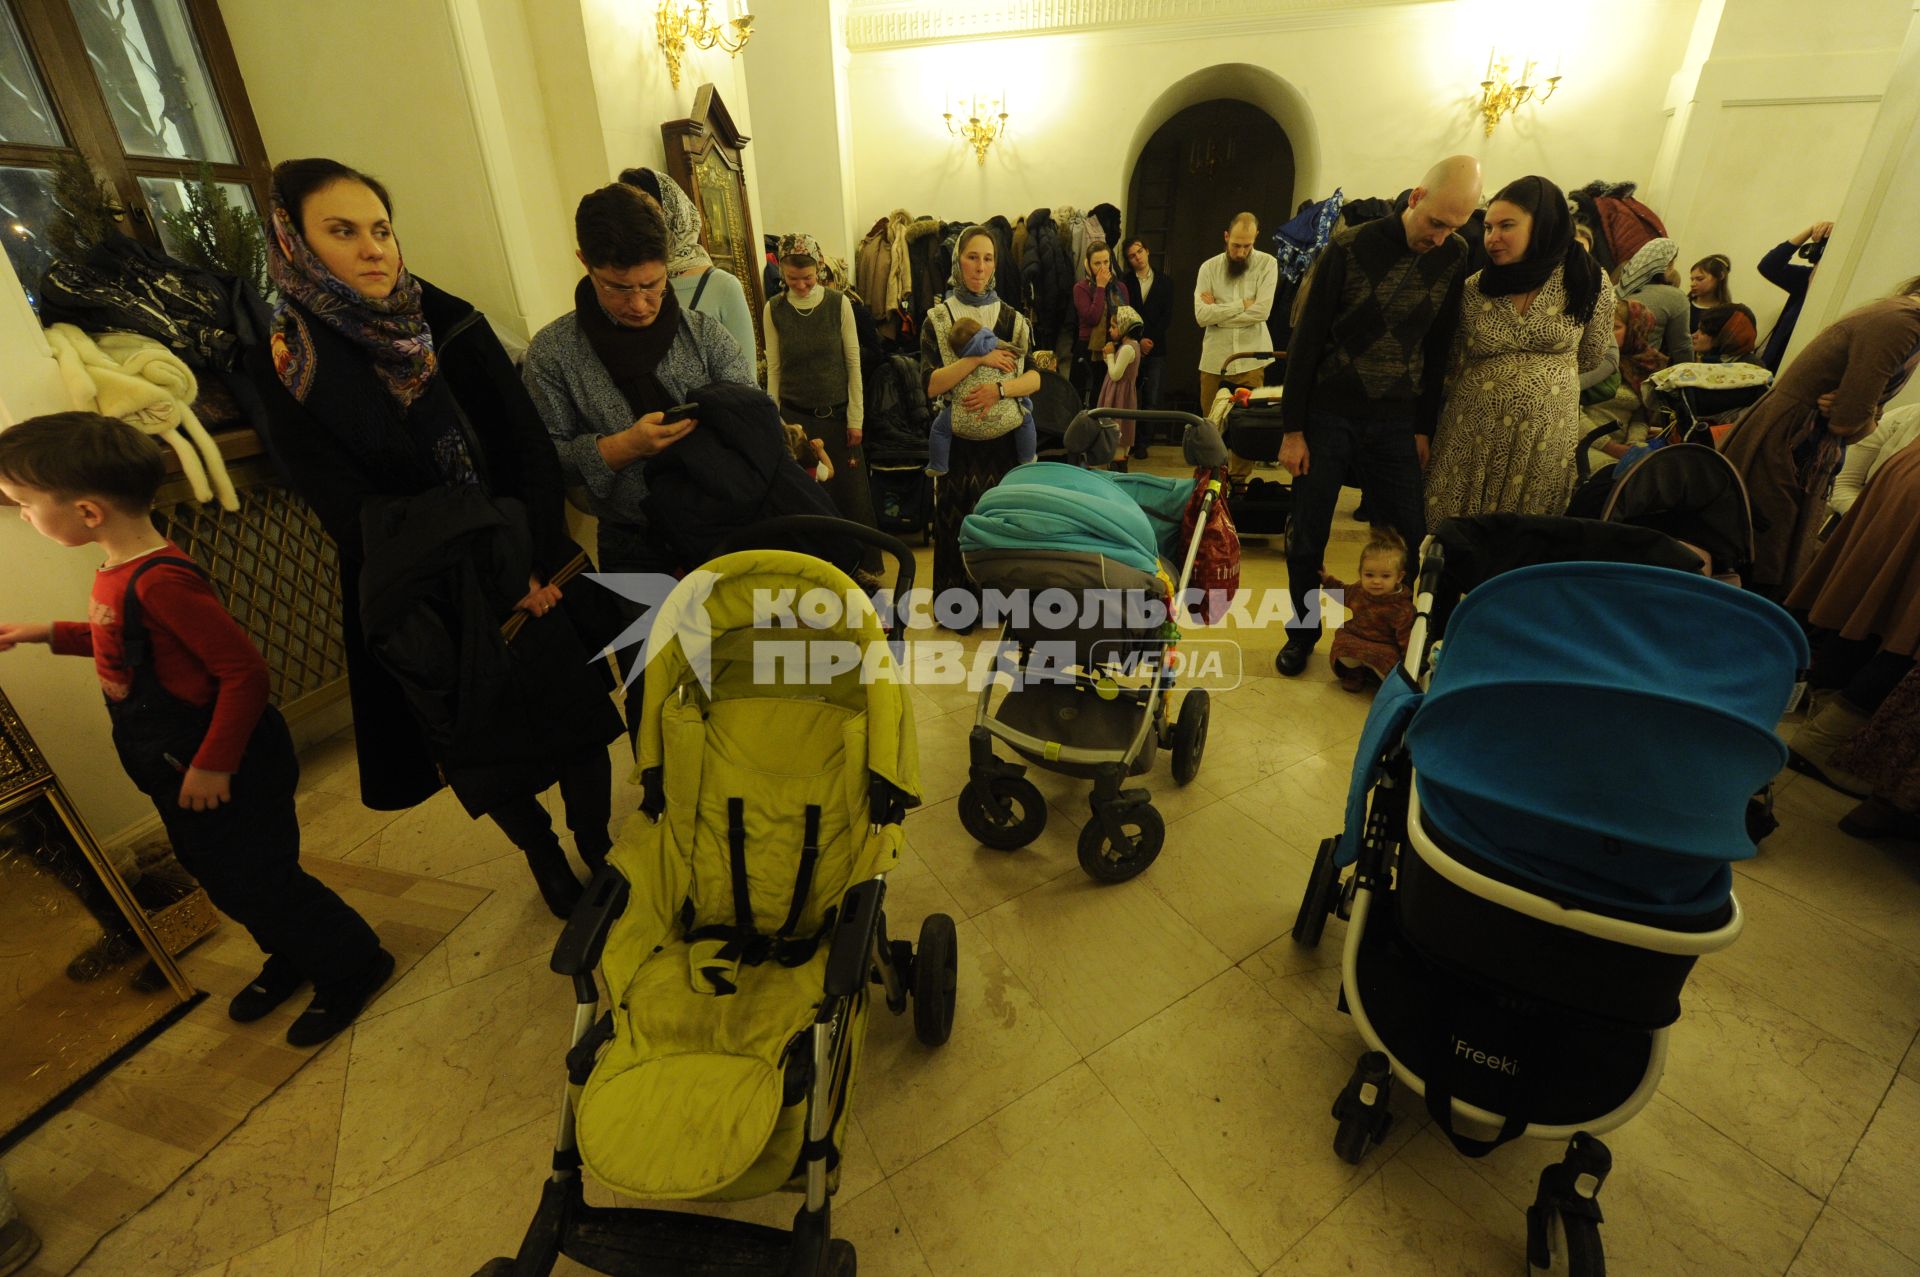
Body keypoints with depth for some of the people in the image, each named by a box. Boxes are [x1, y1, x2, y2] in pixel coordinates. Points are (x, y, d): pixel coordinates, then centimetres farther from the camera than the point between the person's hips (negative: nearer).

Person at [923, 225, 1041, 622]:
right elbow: (931, 384, -10)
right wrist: (979, 359, -18)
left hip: (1004, 436, 2)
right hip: (957, 435, -2)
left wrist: (1000, 388, -20)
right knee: (957, 519, 3)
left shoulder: (1013, 318, 8)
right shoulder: (938, 318, 1)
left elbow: (1034, 377, -1)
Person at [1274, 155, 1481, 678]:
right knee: (1307, 539, 2)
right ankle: (1303, 633, 21)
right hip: (1328, 417, -2)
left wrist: (1424, 428, 7)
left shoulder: (1454, 257, 3)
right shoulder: (1350, 247, -7)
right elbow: (1306, 339, -6)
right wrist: (1292, 429, -7)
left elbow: (1438, 349, 9)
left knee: (1409, 541, 2)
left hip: (1396, 423, 3)